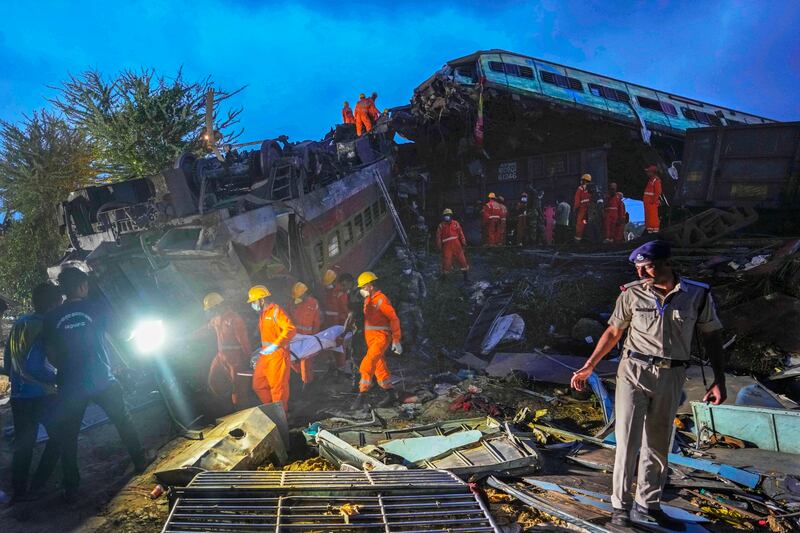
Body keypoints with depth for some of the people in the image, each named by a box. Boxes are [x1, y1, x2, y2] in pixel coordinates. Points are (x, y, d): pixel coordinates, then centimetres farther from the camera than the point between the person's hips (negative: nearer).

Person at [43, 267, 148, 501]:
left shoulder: (52, 317, 2)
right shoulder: (96, 307, -3)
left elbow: (50, 353, 7)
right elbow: (118, 333, 9)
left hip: (70, 386, 1)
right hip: (102, 381, -1)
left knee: (67, 436, 12)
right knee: (124, 421, 19)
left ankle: (71, 489, 14)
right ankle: (140, 462, 29)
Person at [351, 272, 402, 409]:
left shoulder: (381, 299, -11)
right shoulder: (367, 300, 14)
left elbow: (394, 319, -12)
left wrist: (396, 340, -12)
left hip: (381, 337, -9)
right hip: (370, 338, 9)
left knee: (367, 364, -20)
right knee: (379, 367, 14)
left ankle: (362, 395, -17)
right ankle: (390, 394, 24)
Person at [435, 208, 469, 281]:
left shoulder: (456, 224, 9)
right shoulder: (441, 226, 6)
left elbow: (461, 233, 11)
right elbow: (438, 236, 7)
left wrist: (463, 242, 5)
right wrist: (439, 246, 2)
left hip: (456, 245, 1)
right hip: (447, 246, -1)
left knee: (461, 259, 2)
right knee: (446, 260, -3)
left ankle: (466, 275, 12)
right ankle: (444, 275, 15)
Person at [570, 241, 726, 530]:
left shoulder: (698, 294, -3)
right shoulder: (632, 293, -4)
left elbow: (711, 337, 5)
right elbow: (613, 332, 6)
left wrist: (719, 379, -1)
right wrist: (588, 367, 6)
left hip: (671, 377, 2)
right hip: (634, 371, -1)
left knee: (658, 445, 12)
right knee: (628, 440, -3)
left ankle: (647, 506, 25)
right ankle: (621, 506, 9)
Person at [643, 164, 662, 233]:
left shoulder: (656, 180, -11)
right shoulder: (650, 180, 19)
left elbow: (658, 191, -18)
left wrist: (654, 200, -19)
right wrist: (644, 198, 18)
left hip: (652, 202, -10)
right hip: (647, 202, 10)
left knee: (653, 216, -10)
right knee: (648, 215, 12)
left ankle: (655, 229, -9)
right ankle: (648, 228, 18)